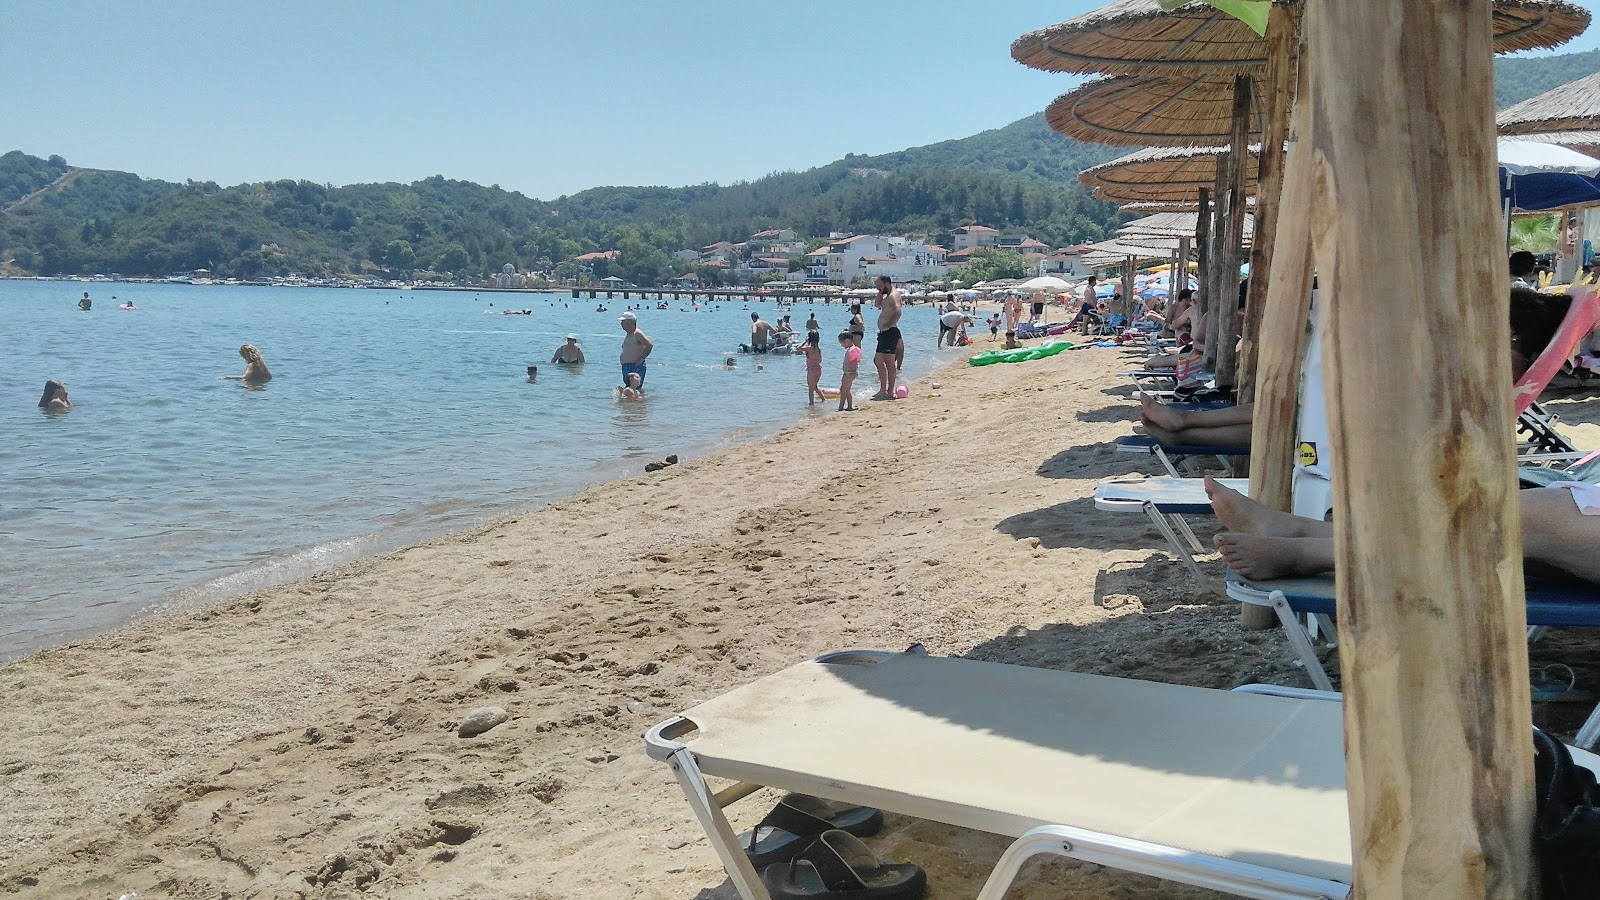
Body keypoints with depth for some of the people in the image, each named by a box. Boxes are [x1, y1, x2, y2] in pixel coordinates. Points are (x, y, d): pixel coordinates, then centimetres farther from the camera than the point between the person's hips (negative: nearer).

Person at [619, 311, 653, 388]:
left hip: (635, 367, -11)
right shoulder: (628, 334, 18)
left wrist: (641, 359, -20)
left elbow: (650, 345, -22)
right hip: (626, 367, 11)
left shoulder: (637, 334, -13)